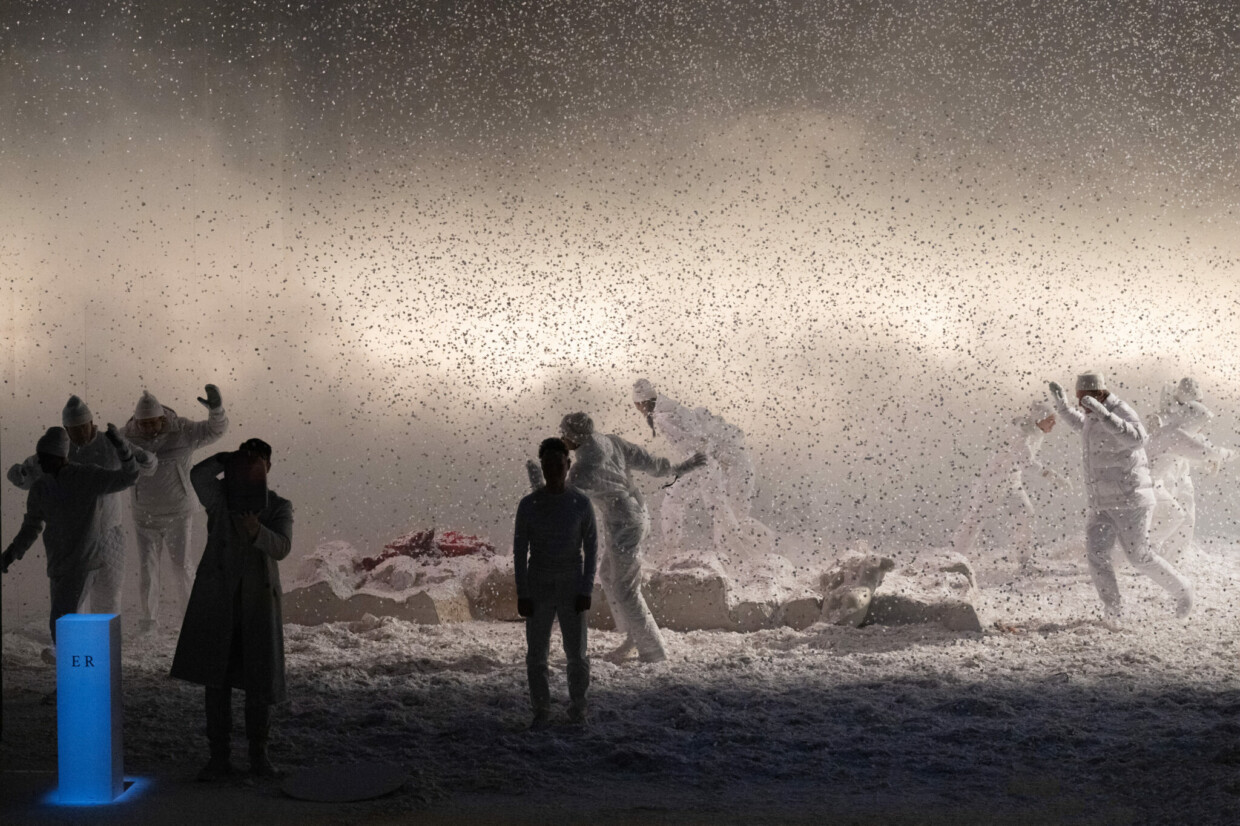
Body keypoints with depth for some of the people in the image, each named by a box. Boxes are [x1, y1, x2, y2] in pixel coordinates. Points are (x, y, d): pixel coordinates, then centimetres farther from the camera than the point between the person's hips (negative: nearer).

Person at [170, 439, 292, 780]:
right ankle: (220, 756, 13)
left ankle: (258, 755, 19)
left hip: (259, 601, 0)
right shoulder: (220, 496, 2)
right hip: (217, 601, 0)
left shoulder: (280, 507, 3)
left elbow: (281, 547, -16)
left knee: (260, 681, 3)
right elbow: (198, 474, -20)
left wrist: (256, 531, -35)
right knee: (216, 679, 2)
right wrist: (232, 457, -24)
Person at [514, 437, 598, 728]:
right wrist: (521, 594, -6)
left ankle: (577, 708, 20)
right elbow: (520, 551, -2)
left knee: (576, 653, 0)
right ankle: (541, 710, 18)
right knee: (536, 653, 2)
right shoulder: (529, 505, -5)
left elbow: (591, 549, -3)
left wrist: (586, 591, -9)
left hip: (572, 587, -1)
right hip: (538, 587, 1)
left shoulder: (581, 504, -6)